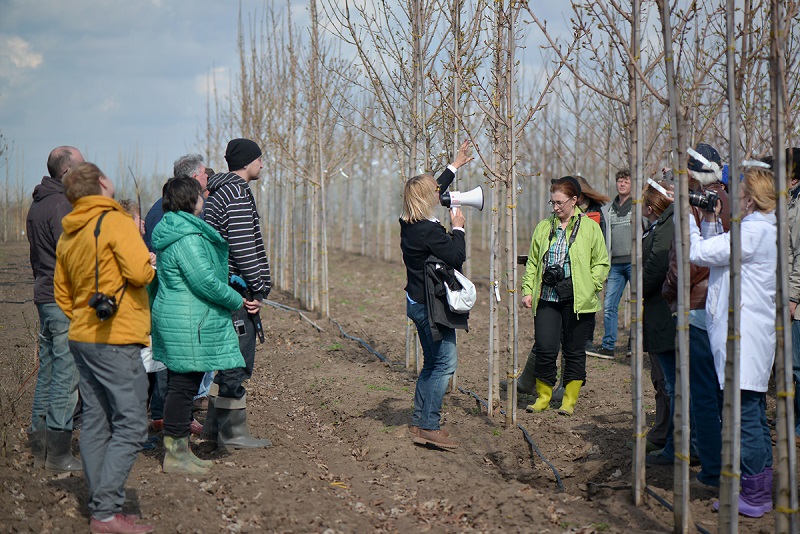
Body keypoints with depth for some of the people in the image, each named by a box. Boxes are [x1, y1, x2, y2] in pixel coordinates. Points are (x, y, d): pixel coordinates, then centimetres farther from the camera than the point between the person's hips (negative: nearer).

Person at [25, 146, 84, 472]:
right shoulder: (61, 206, -16)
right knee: (66, 375, -5)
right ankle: (58, 454, -2)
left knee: (47, 372, 15)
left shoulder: (38, 204, 16)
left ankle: (39, 447, 21)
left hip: (44, 295, 10)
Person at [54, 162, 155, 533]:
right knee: (131, 426, -6)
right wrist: (150, 263, -1)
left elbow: (63, 295, 21)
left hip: (81, 338, 9)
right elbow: (140, 272, -21)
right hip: (117, 340, -9)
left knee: (96, 425, 11)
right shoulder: (115, 221, -11)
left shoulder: (67, 236, 15)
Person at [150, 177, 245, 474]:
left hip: (172, 315, 11)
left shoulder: (171, 232, 16)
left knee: (181, 384, 14)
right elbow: (205, 282, -21)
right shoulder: (187, 238, -18)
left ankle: (178, 449, 21)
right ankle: (175, 455, 1)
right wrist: (237, 301, -9)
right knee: (185, 384, -5)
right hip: (188, 323, -11)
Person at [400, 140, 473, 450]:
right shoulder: (429, 231, -21)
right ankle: (429, 428, -6)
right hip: (431, 305, -10)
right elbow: (457, 256, -21)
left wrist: (455, 166, 33)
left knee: (432, 364, 17)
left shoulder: (409, 224, 8)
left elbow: (434, 188, 23)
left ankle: (419, 422, 20)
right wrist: (458, 229, -6)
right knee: (445, 363, -6)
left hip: (418, 303, 10)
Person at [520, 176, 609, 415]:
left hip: (577, 300, -2)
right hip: (547, 298, 2)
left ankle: (569, 400, 17)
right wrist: (527, 290, 6)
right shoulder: (543, 227, 12)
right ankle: (543, 397, 13)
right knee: (545, 349, -4)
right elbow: (533, 262, 16)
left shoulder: (590, 227, 2)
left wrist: (589, 287, -8)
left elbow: (601, 263, 4)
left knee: (574, 351, 5)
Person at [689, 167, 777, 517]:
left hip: (744, 334, -11)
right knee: (754, 414, 16)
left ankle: (753, 496, -2)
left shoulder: (754, 231, -16)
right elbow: (717, 254, 20)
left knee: (745, 414, -7)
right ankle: (763, 490, 24)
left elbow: (698, 252, -16)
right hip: (754, 333, 11)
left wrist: (688, 217, -4)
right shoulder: (766, 230, 16)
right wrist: (711, 220, 13)